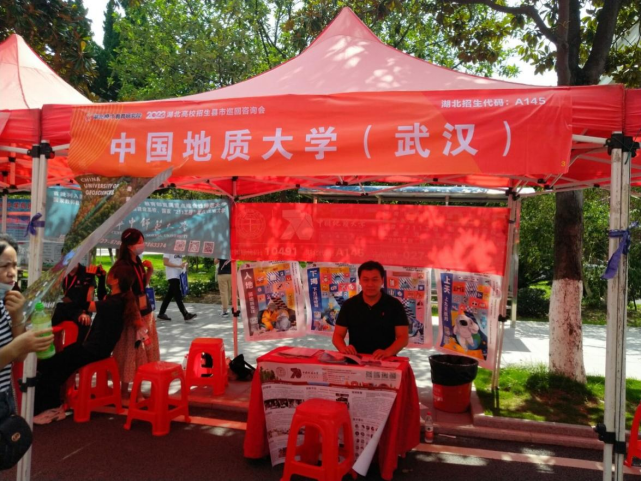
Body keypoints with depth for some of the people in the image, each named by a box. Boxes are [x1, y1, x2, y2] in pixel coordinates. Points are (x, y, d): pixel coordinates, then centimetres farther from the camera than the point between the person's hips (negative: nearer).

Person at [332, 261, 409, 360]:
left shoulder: (394, 305, 2)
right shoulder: (349, 305, 6)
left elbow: (403, 337, -3)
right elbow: (337, 335, 7)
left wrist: (387, 352, -21)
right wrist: (343, 348, -16)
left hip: (385, 360, 0)